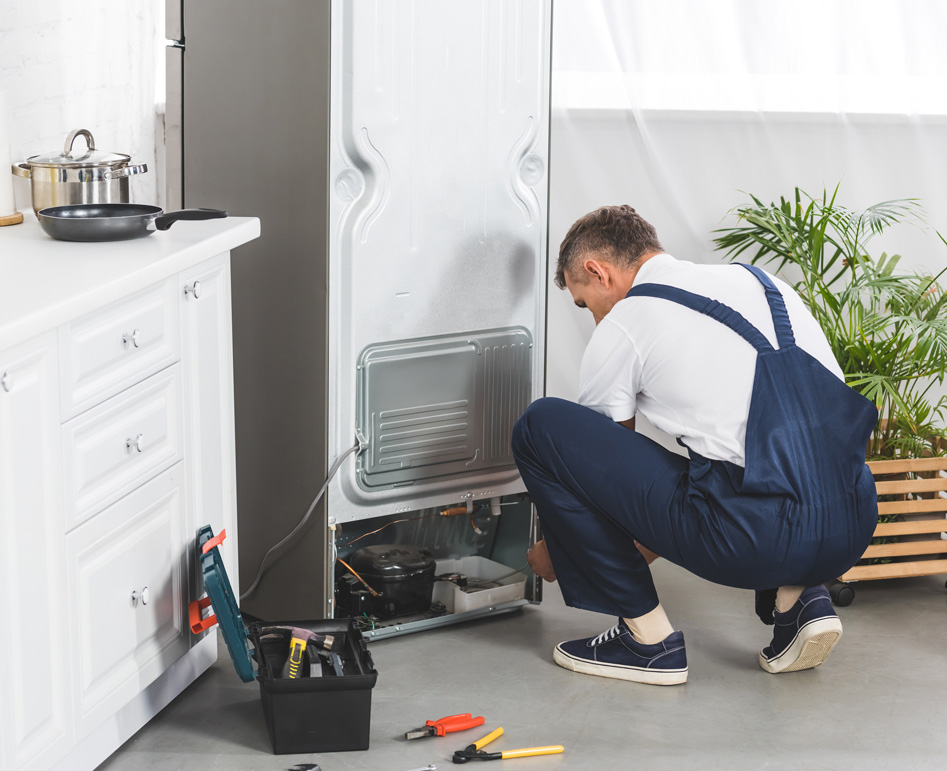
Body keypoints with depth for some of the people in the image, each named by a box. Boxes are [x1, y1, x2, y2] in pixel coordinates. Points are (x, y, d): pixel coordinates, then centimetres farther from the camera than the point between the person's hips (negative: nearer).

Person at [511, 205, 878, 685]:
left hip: (752, 538, -7)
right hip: (854, 528, 8)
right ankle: (796, 598, 16)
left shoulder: (622, 326, 6)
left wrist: (555, 554, 41)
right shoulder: (759, 282, 24)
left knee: (539, 428, 4)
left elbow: (594, 464, 19)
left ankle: (647, 638, 8)